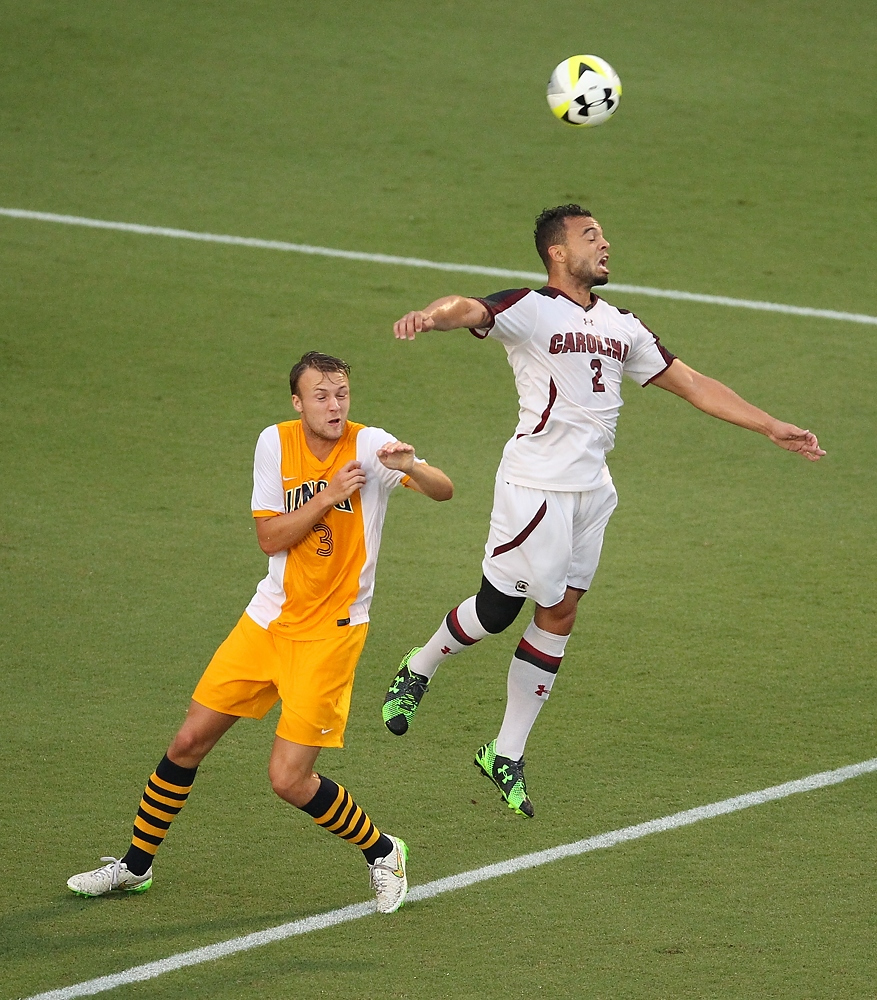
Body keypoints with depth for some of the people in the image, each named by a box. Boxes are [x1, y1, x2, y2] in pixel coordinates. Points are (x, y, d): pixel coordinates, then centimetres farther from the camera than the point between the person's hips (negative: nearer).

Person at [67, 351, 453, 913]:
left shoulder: (369, 446, -13)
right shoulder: (276, 443, -2)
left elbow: (444, 491, -21)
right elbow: (269, 538, -6)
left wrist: (411, 467, -42)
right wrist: (328, 497, -20)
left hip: (331, 630, -4)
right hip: (269, 618, 4)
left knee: (289, 779, -11)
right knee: (189, 743, 8)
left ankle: (383, 853, 14)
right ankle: (136, 866, 26)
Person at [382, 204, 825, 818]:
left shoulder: (622, 328, 15)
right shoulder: (530, 310, -8)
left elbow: (693, 385, 20)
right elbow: (469, 309, -28)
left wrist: (773, 428, 18)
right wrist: (431, 317, -52)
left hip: (593, 490, 7)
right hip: (536, 485, -6)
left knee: (559, 615, 6)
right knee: (497, 610, -3)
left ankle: (507, 756, 14)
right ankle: (417, 671, 28)